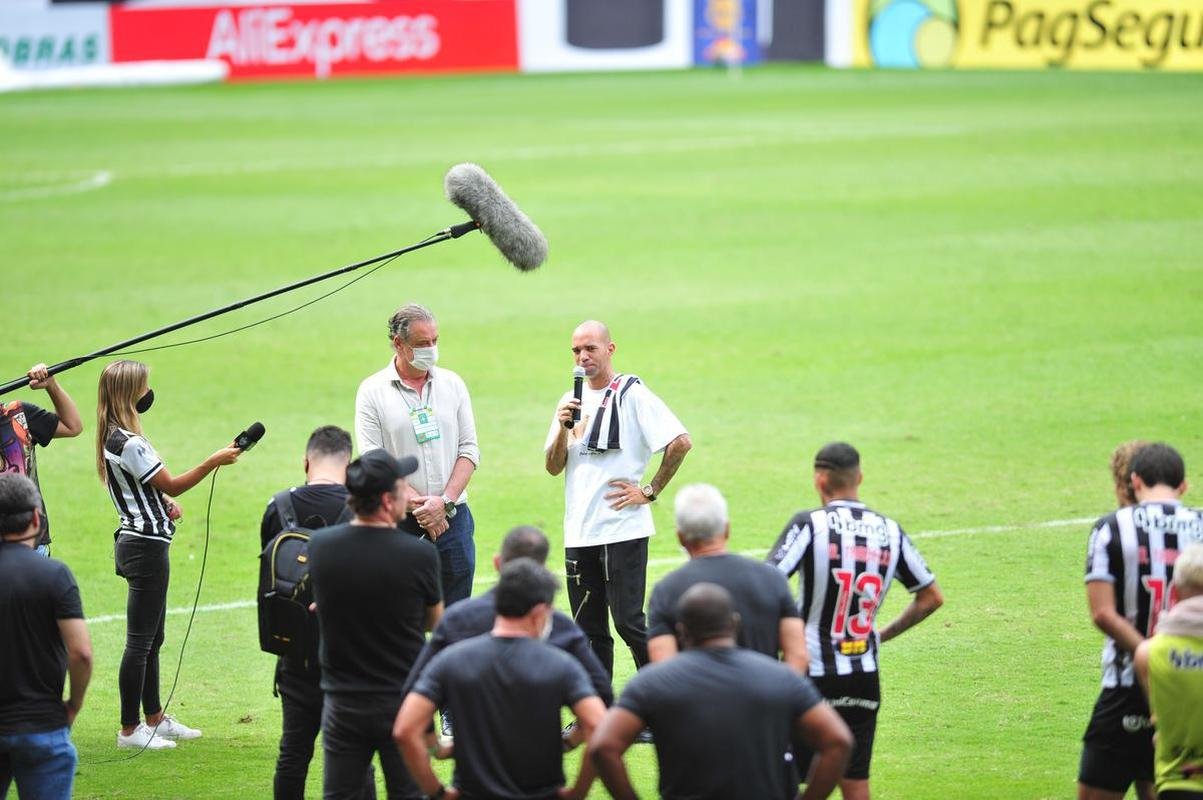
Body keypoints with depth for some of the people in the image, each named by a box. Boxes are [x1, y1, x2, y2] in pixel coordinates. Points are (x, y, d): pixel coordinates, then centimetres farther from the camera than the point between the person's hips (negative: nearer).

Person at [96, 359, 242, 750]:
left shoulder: (115, 438, 11)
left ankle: (155, 718, 28)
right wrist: (214, 461, -11)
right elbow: (171, 485, -14)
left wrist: (165, 504, 4)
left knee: (151, 638, 19)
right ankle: (130, 729, 1)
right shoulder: (128, 443, -21)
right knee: (140, 640, -4)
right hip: (146, 546, -11)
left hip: (136, 540, 11)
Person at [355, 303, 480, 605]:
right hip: (399, 523, -3)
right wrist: (417, 504, -15)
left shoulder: (452, 384, 10)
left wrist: (445, 502, -8)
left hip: (453, 518, 3)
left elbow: (469, 450, 6)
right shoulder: (373, 391, -1)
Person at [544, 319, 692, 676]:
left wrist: (650, 491, -10)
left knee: (629, 622, -8)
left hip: (623, 529, -6)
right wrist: (564, 429, -7)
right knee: (589, 630, 8)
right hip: (579, 532, 6)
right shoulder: (571, 401, 15)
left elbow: (680, 442, -13)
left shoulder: (632, 395, -5)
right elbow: (553, 467, 11)